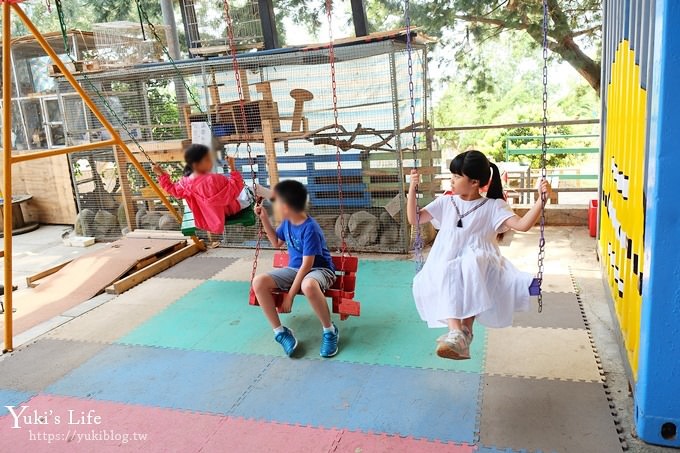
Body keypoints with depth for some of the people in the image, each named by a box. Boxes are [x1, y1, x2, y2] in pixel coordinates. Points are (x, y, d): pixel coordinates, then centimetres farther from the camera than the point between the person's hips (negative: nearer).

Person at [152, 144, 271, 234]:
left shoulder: (185, 182, -13)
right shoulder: (213, 180, -38)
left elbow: (173, 190, 8)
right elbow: (235, 189, -33)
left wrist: (162, 175, 13)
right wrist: (233, 168, -33)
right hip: (229, 209, -8)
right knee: (255, 188, 6)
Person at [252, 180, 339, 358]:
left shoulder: (310, 229, -24)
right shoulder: (287, 222, 0)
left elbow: (307, 266, -24)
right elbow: (276, 242, 21)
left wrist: (290, 295, -23)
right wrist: (264, 219, 9)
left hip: (318, 269, -7)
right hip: (294, 268, 7)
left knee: (308, 286, -44)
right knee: (259, 282, -17)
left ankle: (330, 331, -20)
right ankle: (280, 331, -7)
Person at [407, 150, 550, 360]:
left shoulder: (493, 206, 4)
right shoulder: (445, 202, 13)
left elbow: (522, 224, -8)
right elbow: (414, 219, 13)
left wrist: (541, 198, -19)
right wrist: (412, 188, 3)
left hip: (479, 266, -2)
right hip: (447, 266, 2)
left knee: (471, 264, -39)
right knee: (446, 275, -36)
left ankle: (467, 328, -36)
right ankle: (456, 331, -49)